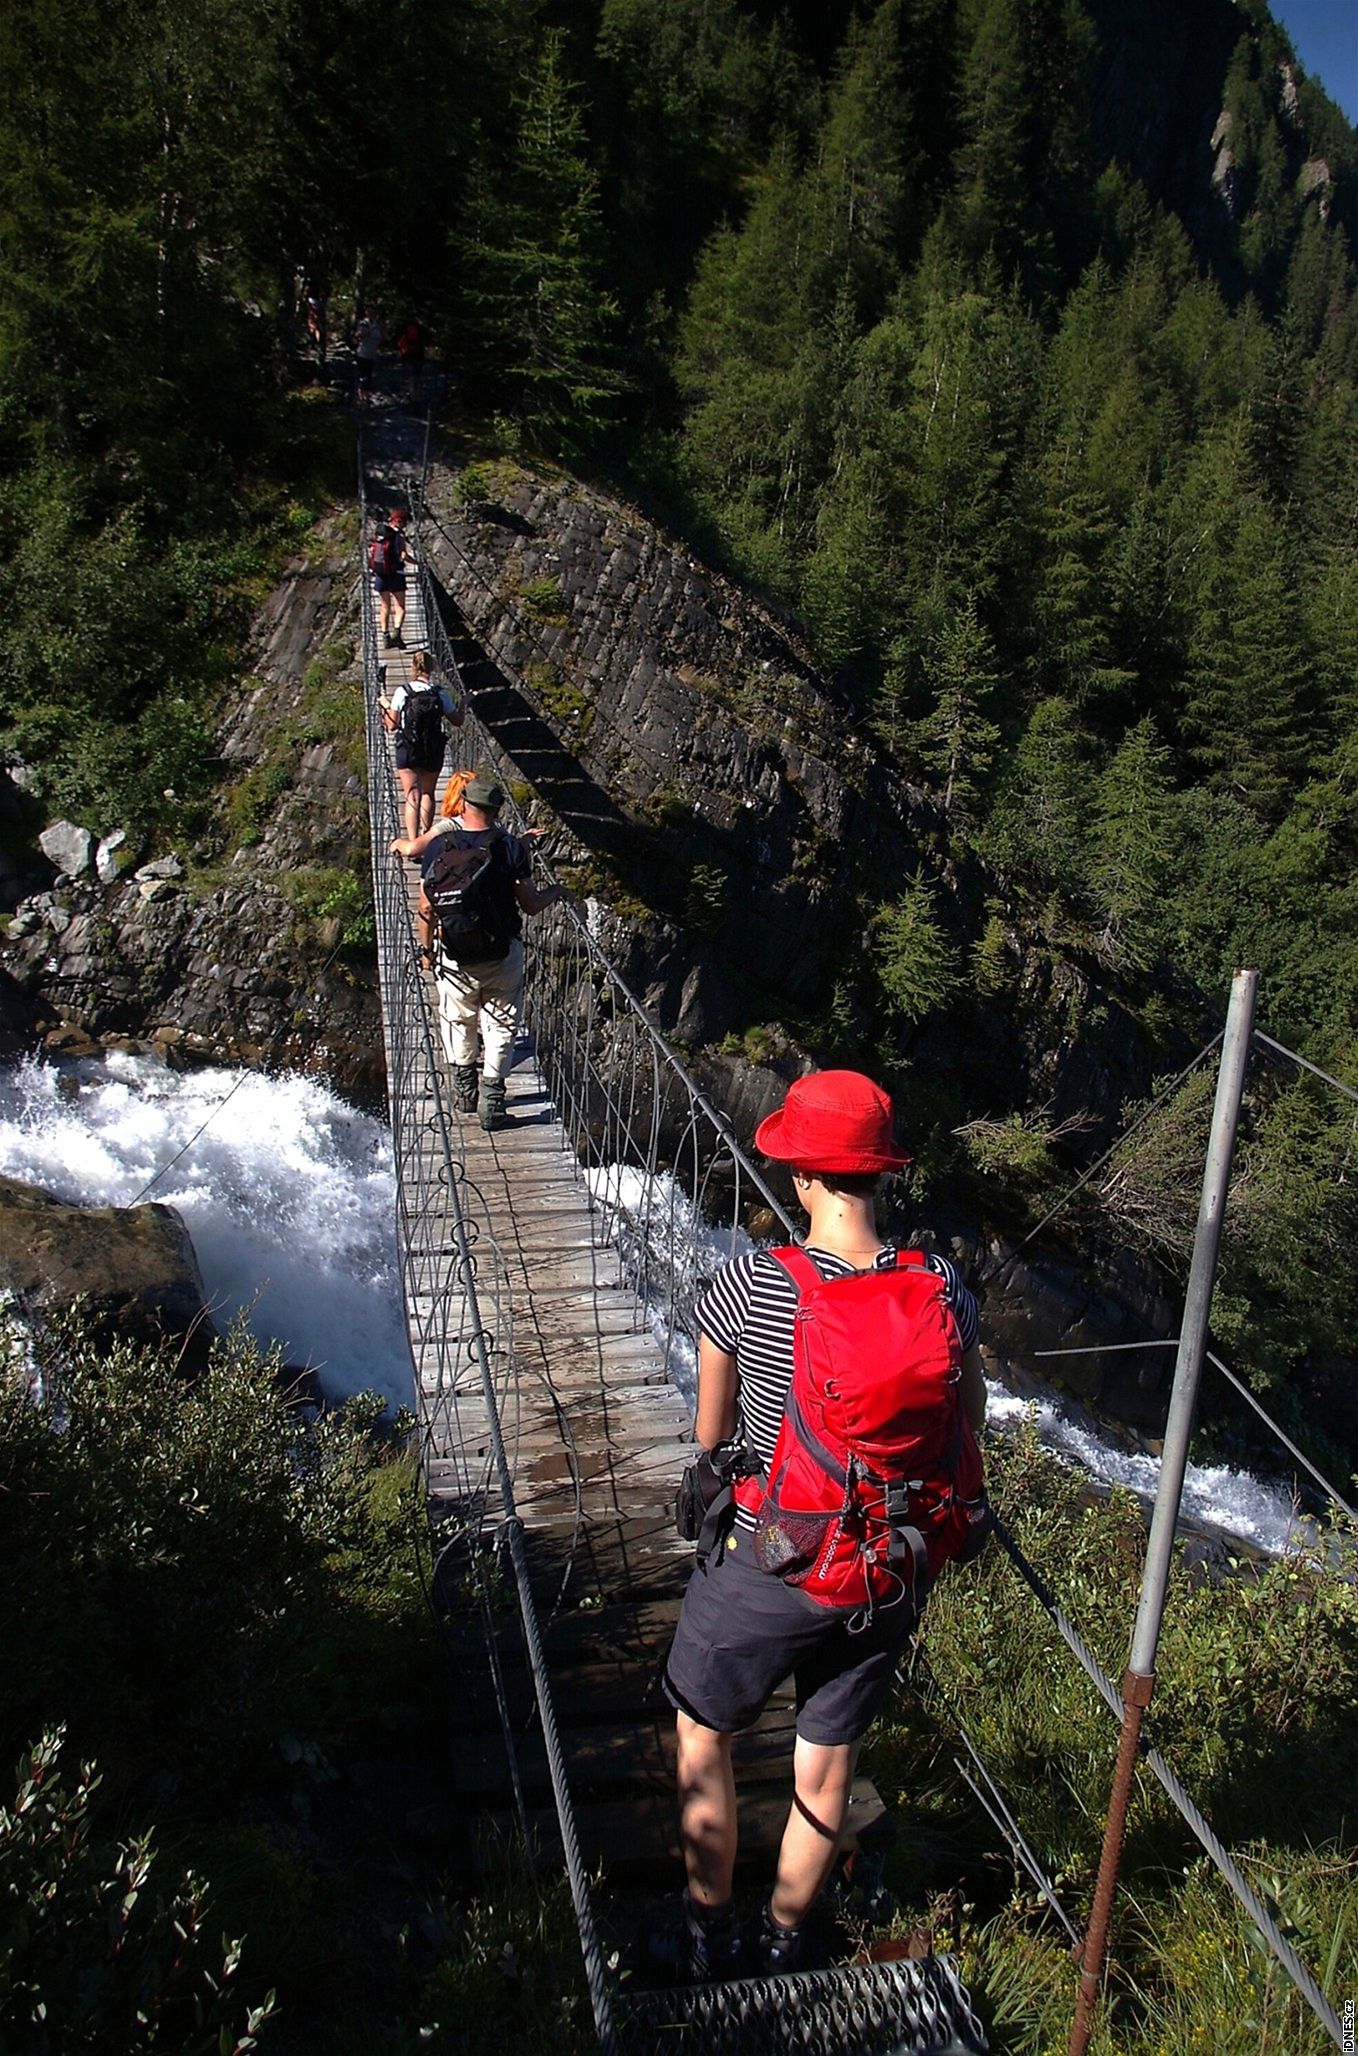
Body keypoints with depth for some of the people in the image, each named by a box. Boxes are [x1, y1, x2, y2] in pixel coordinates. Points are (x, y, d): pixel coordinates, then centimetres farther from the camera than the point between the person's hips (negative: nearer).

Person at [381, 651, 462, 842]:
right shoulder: (441, 694, -5)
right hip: (434, 753, 2)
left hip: (407, 752, -2)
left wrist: (386, 708, 16)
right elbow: (457, 721, 7)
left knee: (412, 798, 0)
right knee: (428, 793, 22)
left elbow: (392, 726, -4)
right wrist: (463, 706, 27)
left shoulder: (402, 692, -8)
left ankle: (413, 842, -12)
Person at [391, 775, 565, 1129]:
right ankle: (491, 1097, 15)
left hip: (454, 957, 1)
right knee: (500, 1025, 15)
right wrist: (555, 892, 15)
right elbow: (531, 905, -6)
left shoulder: (438, 845, -9)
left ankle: (464, 1088, 36)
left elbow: (426, 907, -4)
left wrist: (426, 949, 12)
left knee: (458, 1020, 23)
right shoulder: (512, 848, -11)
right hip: (503, 956, -1)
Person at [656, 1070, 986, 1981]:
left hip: (765, 1570, -3)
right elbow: (969, 1422, 0)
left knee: (704, 1741, 25)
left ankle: (711, 1940, 42)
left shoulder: (746, 1286, -23)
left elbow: (709, 1435, -8)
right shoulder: (943, 1290, -15)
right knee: (828, 1769, 25)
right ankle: (784, 1945, 47)